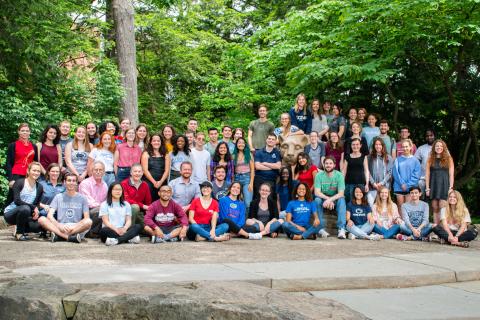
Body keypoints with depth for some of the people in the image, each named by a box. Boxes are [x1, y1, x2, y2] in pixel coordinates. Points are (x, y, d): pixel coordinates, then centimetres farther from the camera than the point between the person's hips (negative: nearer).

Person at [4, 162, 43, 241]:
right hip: (10, 214, -5)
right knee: (25, 208, -37)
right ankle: (19, 233, -12)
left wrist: (36, 212, -17)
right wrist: (33, 207, -26)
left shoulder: (39, 187, 5)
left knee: (38, 225, -24)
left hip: (25, 215, 5)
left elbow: (37, 204, 6)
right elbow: (17, 201, -20)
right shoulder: (19, 182, -10)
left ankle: (20, 229, 10)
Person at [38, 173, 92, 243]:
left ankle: (58, 236, -32)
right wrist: (59, 226, -18)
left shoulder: (82, 198, 11)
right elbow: (50, 215, 1)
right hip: (60, 227, 1)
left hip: (77, 228, -1)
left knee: (88, 222, -32)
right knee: (41, 219, -23)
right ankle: (70, 237, -35)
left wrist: (74, 227, -16)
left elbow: (86, 218, 2)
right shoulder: (58, 197, 13)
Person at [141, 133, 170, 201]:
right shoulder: (146, 154, 5)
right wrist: (154, 182, -11)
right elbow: (145, 170, -3)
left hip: (162, 184, 2)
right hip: (149, 183, -2)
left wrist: (160, 182, -10)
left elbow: (167, 170, 5)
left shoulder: (166, 155, 12)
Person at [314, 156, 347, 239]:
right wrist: (327, 198, -32)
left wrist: (330, 199, -35)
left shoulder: (339, 175, -12)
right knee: (317, 200, -30)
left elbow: (341, 193, -20)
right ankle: (321, 228, -27)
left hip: (335, 199, -1)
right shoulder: (319, 175, -10)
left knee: (341, 200, -32)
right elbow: (317, 192, -17)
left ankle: (341, 229, -36)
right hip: (323, 199, 1)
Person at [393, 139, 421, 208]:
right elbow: (395, 173, -1)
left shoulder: (415, 160, 3)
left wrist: (408, 185, -11)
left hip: (410, 188, -1)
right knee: (400, 207, 5)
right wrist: (402, 184, -11)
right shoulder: (398, 160, 5)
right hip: (399, 187, 1)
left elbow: (416, 175, -2)